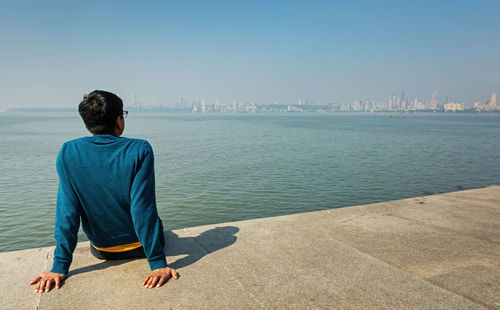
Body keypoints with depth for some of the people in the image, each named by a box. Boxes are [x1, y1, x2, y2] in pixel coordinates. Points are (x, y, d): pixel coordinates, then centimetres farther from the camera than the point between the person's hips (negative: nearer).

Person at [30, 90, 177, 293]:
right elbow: (143, 209, -26)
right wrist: (158, 263, -21)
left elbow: (67, 211, -15)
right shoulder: (140, 150, -22)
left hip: (101, 251, 2)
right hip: (140, 247, -2)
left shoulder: (68, 153, -14)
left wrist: (60, 267, -8)